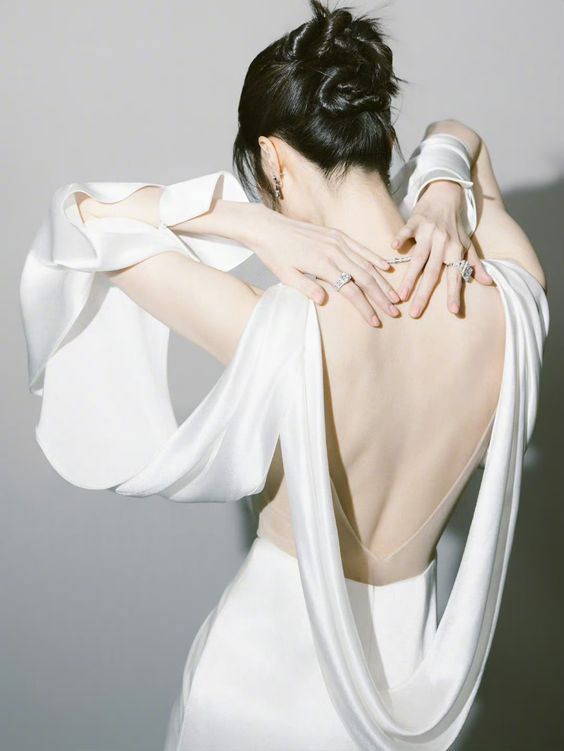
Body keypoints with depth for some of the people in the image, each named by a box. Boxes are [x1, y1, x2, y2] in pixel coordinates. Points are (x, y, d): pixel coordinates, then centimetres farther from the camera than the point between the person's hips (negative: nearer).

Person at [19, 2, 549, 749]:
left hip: (270, 666, -3)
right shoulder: (514, 303, -18)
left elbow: (80, 212, -18)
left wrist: (256, 224, -25)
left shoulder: (284, 333, -31)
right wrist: (444, 189, -16)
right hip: (415, 655, 4)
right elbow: (458, 138, 4)